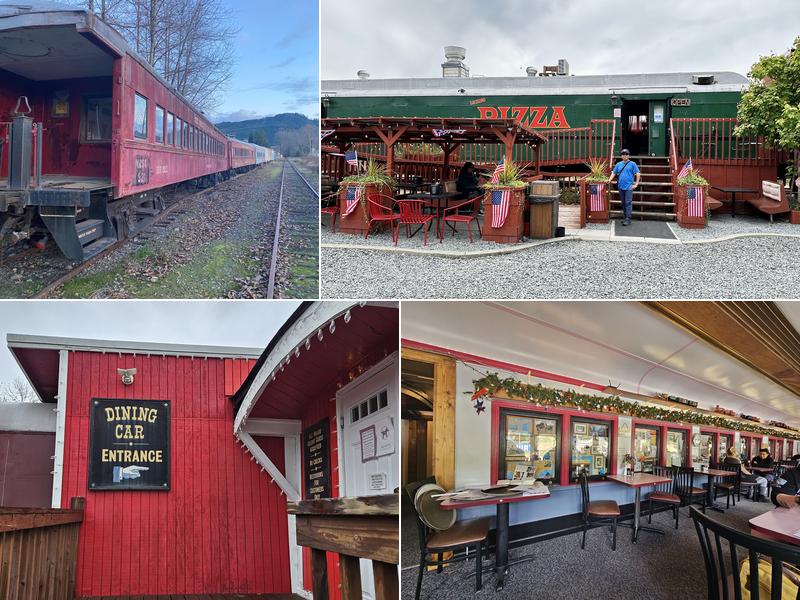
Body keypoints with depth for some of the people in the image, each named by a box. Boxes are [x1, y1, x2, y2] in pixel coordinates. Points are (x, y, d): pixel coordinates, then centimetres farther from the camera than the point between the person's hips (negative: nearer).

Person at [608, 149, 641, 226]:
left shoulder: (632, 164, -1)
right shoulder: (618, 164, 13)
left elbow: (638, 174, -3)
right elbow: (614, 173, 15)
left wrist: (636, 184, -9)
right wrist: (610, 179, -3)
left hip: (629, 187, -5)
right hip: (621, 186, 5)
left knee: (628, 203, -9)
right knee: (623, 203, 11)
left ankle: (628, 219, -10)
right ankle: (624, 217, 20)